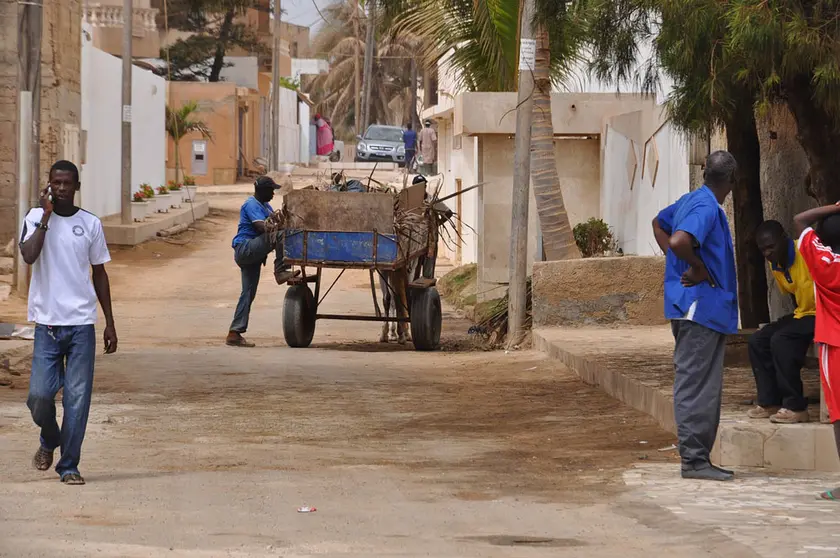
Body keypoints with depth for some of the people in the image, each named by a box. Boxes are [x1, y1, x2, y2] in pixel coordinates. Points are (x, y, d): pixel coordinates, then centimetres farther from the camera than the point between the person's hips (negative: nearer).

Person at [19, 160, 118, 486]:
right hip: (47, 324, -1)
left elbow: (99, 273, 13)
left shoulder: (91, 224, 7)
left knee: (78, 398, -2)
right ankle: (49, 441, 26)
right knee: (39, 396, -5)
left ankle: (69, 465, 8)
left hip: (82, 324, 1)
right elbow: (29, 255, -16)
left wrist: (110, 323, 12)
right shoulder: (36, 218, 2)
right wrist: (46, 216, -14)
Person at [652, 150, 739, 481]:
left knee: (696, 385, 13)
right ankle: (694, 459, -5)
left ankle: (697, 457, 18)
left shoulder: (690, 201, 13)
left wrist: (680, 263, 19)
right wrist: (701, 268, -16)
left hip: (690, 308, 10)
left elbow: (659, 224, 30)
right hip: (702, 306, -10)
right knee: (696, 386, -7)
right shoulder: (707, 207, -17)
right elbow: (679, 242, -33)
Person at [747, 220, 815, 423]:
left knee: (781, 340, -27)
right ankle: (770, 403, 9)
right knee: (758, 341, 4)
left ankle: (796, 407, -21)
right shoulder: (775, 264, 6)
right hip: (802, 314, 10)